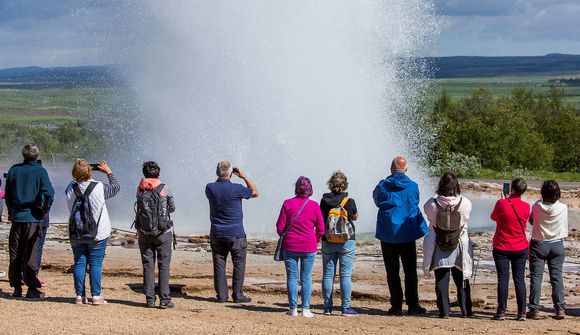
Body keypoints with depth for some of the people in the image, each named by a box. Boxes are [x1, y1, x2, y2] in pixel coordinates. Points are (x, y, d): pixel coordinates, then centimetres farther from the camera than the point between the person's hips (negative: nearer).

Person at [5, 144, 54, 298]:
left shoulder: (13, 170, 3)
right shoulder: (40, 171, -7)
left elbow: (8, 194, 10)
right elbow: (49, 193, -15)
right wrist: (45, 211, -1)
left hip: (17, 216, 3)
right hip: (33, 217, -3)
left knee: (15, 253, 9)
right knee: (31, 253, 1)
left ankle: (16, 287, 11)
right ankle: (32, 288, 1)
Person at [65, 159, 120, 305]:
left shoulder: (70, 189, -7)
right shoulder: (99, 188, -15)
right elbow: (116, 187, 4)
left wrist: (78, 178, 12)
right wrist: (108, 172, 15)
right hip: (97, 233, -3)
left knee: (79, 264, 8)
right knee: (95, 264, 2)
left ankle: (80, 296, 8)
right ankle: (96, 296, 1)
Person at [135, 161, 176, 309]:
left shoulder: (140, 189, -2)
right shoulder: (164, 189, -5)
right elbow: (172, 208, 7)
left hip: (143, 233, 2)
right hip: (162, 233, -2)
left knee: (148, 266, 7)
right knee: (164, 265, 2)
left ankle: (150, 299, 6)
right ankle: (164, 299, -3)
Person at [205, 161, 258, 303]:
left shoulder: (210, 188, -6)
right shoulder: (237, 189, -14)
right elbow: (255, 192, 4)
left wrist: (220, 178, 15)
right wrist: (244, 176, 7)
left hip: (217, 234, 3)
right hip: (235, 234, -3)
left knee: (219, 264, 8)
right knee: (239, 264, 6)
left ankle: (221, 295, 8)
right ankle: (238, 295, 6)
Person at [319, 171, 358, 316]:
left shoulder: (324, 201, -3)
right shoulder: (349, 201, -8)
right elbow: (355, 217, 11)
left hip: (328, 242, 2)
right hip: (347, 242, -2)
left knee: (328, 274, 7)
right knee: (346, 275, 0)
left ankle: (327, 307, 8)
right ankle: (345, 307, -4)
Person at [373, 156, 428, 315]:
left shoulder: (382, 186, -5)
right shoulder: (413, 186, -2)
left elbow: (377, 200, 13)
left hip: (388, 235, -1)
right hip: (408, 234, 1)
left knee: (392, 272, 5)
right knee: (410, 271, 7)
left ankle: (396, 305, 3)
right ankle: (413, 305, 4)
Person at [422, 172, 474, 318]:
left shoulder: (432, 204, -17)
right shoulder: (465, 203, -14)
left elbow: (426, 210, 4)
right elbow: (465, 219, 2)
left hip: (439, 247, -1)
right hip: (459, 246, 1)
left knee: (441, 280, 7)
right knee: (462, 280, 14)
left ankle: (444, 311, 4)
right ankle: (466, 310, 18)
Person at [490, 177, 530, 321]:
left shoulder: (501, 203, -14)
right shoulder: (526, 207, -5)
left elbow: (493, 217, 5)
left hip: (502, 248, -2)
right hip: (520, 248, 2)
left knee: (503, 279, 2)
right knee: (519, 279, 5)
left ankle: (501, 312, 2)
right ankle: (522, 313, 4)